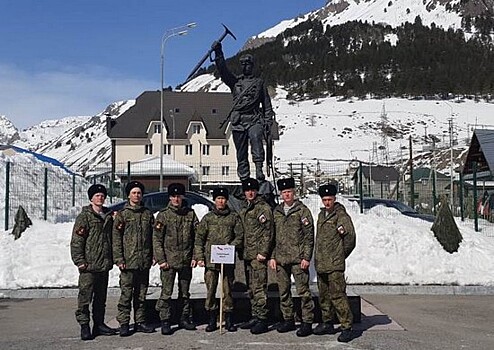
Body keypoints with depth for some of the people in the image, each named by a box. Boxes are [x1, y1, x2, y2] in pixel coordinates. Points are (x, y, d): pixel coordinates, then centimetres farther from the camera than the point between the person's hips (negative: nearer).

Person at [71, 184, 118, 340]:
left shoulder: (109, 216, 13)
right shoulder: (85, 216, -5)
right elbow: (76, 240, -10)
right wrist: (79, 260, -14)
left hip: (104, 264, 6)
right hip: (89, 265, -6)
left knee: (101, 297, 13)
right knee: (85, 296, -4)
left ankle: (99, 324, 22)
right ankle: (84, 326, 4)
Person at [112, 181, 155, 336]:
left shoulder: (148, 214, 12)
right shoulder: (122, 214, 1)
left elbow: (152, 237, 13)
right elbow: (116, 239, -3)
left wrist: (153, 256, 5)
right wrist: (119, 259, -10)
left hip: (145, 261, 4)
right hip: (128, 261, -4)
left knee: (141, 294, 11)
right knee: (126, 293, -3)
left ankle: (140, 322, 19)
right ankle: (124, 323, 5)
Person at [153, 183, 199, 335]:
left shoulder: (190, 214, 6)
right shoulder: (163, 214, -1)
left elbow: (197, 236, 7)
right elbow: (156, 238, -3)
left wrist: (195, 256, 0)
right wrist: (161, 259, -10)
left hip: (186, 260, 3)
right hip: (168, 260, -3)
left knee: (185, 292, 13)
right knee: (166, 293, -3)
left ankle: (185, 318, 24)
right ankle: (165, 321, 6)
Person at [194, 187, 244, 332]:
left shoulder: (234, 217, 6)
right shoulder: (208, 218, 7)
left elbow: (239, 236, 4)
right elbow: (199, 238, 6)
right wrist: (199, 257, -2)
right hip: (210, 260, 1)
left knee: (228, 290, 4)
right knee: (210, 290, 3)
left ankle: (229, 319, 14)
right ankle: (212, 319, 13)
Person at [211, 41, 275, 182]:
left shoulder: (259, 83, 16)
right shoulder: (235, 82, 18)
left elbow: (267, 104, 16)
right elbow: (223, 71, 1)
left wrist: (268, 121, 5)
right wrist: (218, 53, -12)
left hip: (254, 120, -2)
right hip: (238, 121, 2)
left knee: (256, 138, -31)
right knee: (241, 153, 0)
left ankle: (259, 168, -36)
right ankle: (244, 179, 4)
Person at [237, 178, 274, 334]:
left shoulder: (264, 208, -8)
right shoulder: (243, 211, 18)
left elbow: (268, 232, -13)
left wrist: (263, 252, -18)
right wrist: (241, 252, 17)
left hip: (259, 255, -8)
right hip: (247, 255, 9)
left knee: (259, 288, -9)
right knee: (251, 288, 13)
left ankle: (263, 320, -4)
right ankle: (255, 317, 21)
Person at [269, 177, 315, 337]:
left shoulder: (303, 210, -2)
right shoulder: (276, 212, 12)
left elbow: (309, 236, -5)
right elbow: (273, 236, 15)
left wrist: (306, 257, -11)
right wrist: (272, 256, 8)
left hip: (298, 258, -5)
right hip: (280, 258, 5)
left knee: (303, 291, -3)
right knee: (284, 291, 11)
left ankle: (307, 322, 4)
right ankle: (288, 320, 23)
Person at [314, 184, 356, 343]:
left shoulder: (341, 215, -9)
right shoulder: (321, 214, 15)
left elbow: (350, 238, -11)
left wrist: (340, 256, 0)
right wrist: (318, 258, 16)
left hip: (334, 265, -8)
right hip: (320, 263, 8)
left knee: (337, 295, -10)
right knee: (324, 295, 16)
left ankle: (347, 327, -4)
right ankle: (327, 323, 27)